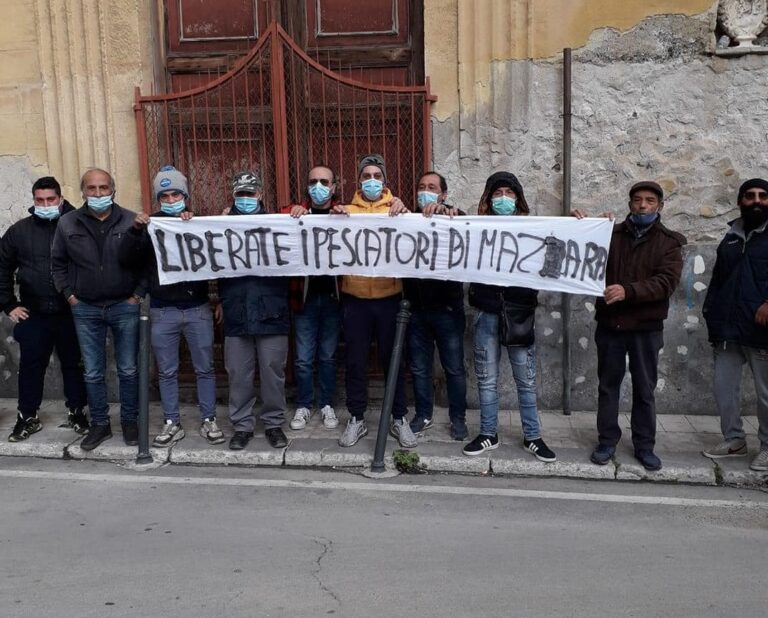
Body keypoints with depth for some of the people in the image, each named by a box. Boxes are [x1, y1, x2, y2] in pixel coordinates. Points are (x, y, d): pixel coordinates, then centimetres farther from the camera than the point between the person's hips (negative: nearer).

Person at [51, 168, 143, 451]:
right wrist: (69, 295, 3)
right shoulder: (67, 223, 1)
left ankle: (130, 421, 22)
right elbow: (58, 263, 10)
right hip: (86, 310, 2)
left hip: (125, 307, -2)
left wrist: (138, 294, -5)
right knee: (93, 373, 9)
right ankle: (100, 424, 22)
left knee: (128, 370, 7)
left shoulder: (131, 221, -4)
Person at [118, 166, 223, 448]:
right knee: (167, 371, 8)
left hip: (197, 308, 0)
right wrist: (135, 230, -21)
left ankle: (208, 421, 17)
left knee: (204, 368, 6)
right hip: (162, 311, 0)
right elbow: (126, 258, -5)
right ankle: (172, 424, 18)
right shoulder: (150, 225, 4)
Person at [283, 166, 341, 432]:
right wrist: (291, 215, -27)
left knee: (328, 356, 12)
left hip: (332, 295, 0)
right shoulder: (296, 212, 3)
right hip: (304, 295, 0)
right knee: (303, 358, 7)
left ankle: (327, 404, 26)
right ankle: (303, 405, 22)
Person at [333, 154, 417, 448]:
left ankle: (399, 419, 19)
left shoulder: (396, 208, 7)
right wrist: (335, 218, -16)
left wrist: (403, 213, -24)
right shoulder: (347, 210, 9)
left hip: (389, 297, -1)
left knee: (392, 359, 7)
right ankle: (356, 419, 20)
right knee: (355, 361, 7)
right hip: (355, 298, 1)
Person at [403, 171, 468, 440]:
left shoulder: (454, 218, 1)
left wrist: (442, 211, -35)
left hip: (447, 308, -2)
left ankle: (458, 418, 21)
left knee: (454, 368, 7)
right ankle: (423, 415, 27)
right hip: (416, 308, 2)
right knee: (419, 368, 12)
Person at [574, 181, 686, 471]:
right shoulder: (611, 234, 4)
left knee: (644, 389, 8)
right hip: (609, 324, 1)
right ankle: (607, 441, 20)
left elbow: (666, 282, -13)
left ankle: (644, 445, 20)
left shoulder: (669, 242, 0)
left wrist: (628, 291, -29)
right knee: (608, 384, 9)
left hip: (646, 327, -1)